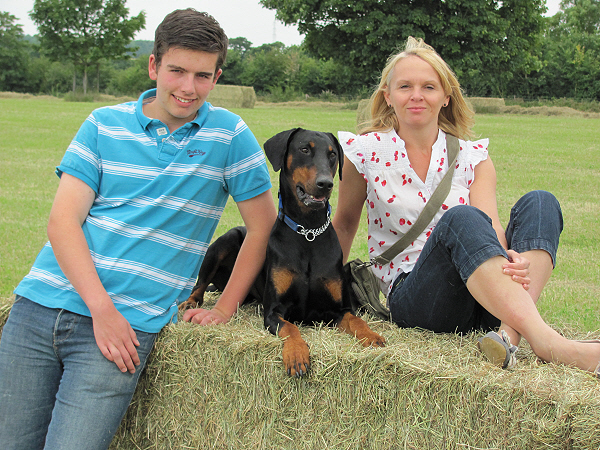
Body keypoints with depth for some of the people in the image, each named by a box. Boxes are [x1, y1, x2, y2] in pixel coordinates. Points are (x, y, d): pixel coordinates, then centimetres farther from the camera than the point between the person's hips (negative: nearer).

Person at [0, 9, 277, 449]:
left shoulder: (229, 135, 3)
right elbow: (63, 221, -1)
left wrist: (224, 310, 3)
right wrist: (102, 307, -12)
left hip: (129, 321, -2)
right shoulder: (104, 124, 7)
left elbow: (263, 227, 8)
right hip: (42, 300, 3)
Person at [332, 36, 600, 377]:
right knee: (461, 218, -34)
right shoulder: (366, 152, 1)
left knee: (539, 202, -20)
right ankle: (546, 341, -53)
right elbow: (345, 223, 14)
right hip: (412, 297, -3)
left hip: (483, 304, 3)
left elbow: (491, 224, -10)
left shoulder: (474, 157, 7)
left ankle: (509, 334, -42)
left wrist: (507, 258, -32)